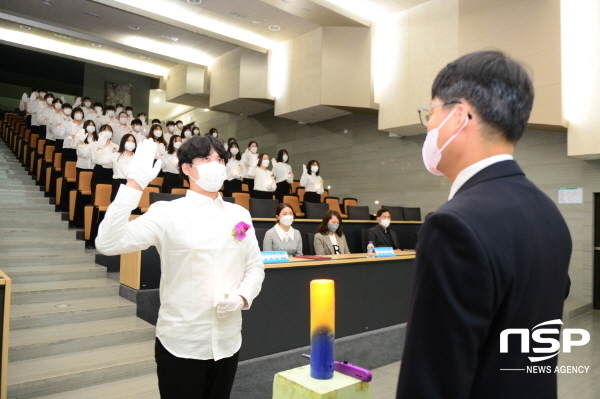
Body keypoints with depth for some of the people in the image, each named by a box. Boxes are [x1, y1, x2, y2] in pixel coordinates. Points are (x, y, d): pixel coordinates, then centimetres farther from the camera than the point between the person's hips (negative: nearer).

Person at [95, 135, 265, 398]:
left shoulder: (239, 215, 3)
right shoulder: (167, 213, -9)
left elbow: (255, 267, 9)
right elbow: (108, 244, -20)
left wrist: (242, 297, -10)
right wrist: (134, 184, -25)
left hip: (228, 342, 4)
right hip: (181, 343, -4)